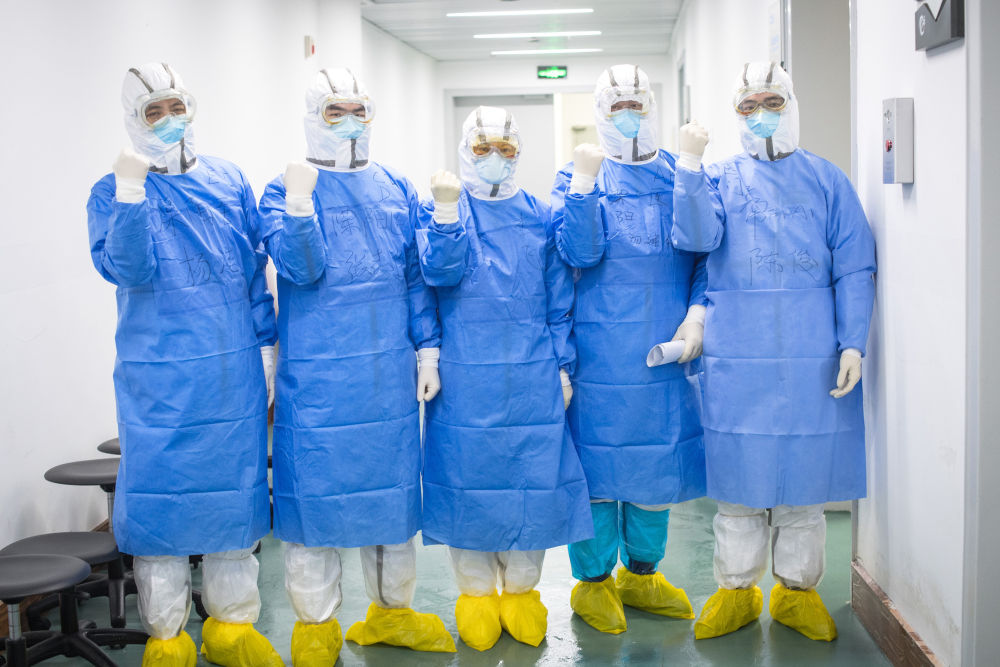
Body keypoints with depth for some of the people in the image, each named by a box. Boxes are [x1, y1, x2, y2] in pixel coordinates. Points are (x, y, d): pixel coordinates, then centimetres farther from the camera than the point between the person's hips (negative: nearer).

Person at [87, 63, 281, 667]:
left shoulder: (230, 182, 8)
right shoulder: (113, 193, 0)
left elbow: (256, 274, 11)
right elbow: (126, 270, -16)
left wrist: (265, 346, 10)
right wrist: (130, 197, -26)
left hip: (233, 374, 3)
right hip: (158, 381, -3)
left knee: (235, 487, 10)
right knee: (159, 493, 3)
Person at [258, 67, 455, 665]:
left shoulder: (397, 190, 10)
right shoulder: (284, 192, -1)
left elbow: (417, 275, 11)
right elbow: (301, 268, -15)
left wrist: (428, 349, 6)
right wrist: (298, 207, -29)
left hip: (390, 373, 4)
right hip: (317, 376, -4)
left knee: (393, 483, 13)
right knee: (315, 488, 3)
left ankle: (392, 609, 30)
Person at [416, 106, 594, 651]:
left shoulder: (539, 217, 10)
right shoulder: (441, 210, 4)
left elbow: (560, 299, 11)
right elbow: (439, 271, -14)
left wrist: (563, 365, 6)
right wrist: (447, 211, -25)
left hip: (532, 378, 2)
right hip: (465, 377, -2)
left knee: (532, 476, 5)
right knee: (468, 476, 4)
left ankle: (521, 590, 22)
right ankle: (475, 592, 20)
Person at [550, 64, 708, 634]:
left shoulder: (683, 177, 9)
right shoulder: (578, 176, 0)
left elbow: (708, 251, 8)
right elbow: (579, 252, -14)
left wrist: (697, 313, -4)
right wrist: (584, 182, -22)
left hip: (668, 349, 4)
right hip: (601, 349, -4)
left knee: (661, 457, 13)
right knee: (598, 458, 2)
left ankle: (641, 573, 31)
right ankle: (593, 582, 19)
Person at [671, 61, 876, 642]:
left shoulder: (826, 180, 7)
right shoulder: (720, 179, 8)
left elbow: (853, 269, 3)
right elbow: (697, 236, -11)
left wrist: (852, 343, -5)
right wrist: (691, 163, -18)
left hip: (811, 355, 0)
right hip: (738, 355, 0)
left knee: (805, 468, 7)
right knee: (739, 472, 6)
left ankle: (797, 588, 23)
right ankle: (736, 589, 20)